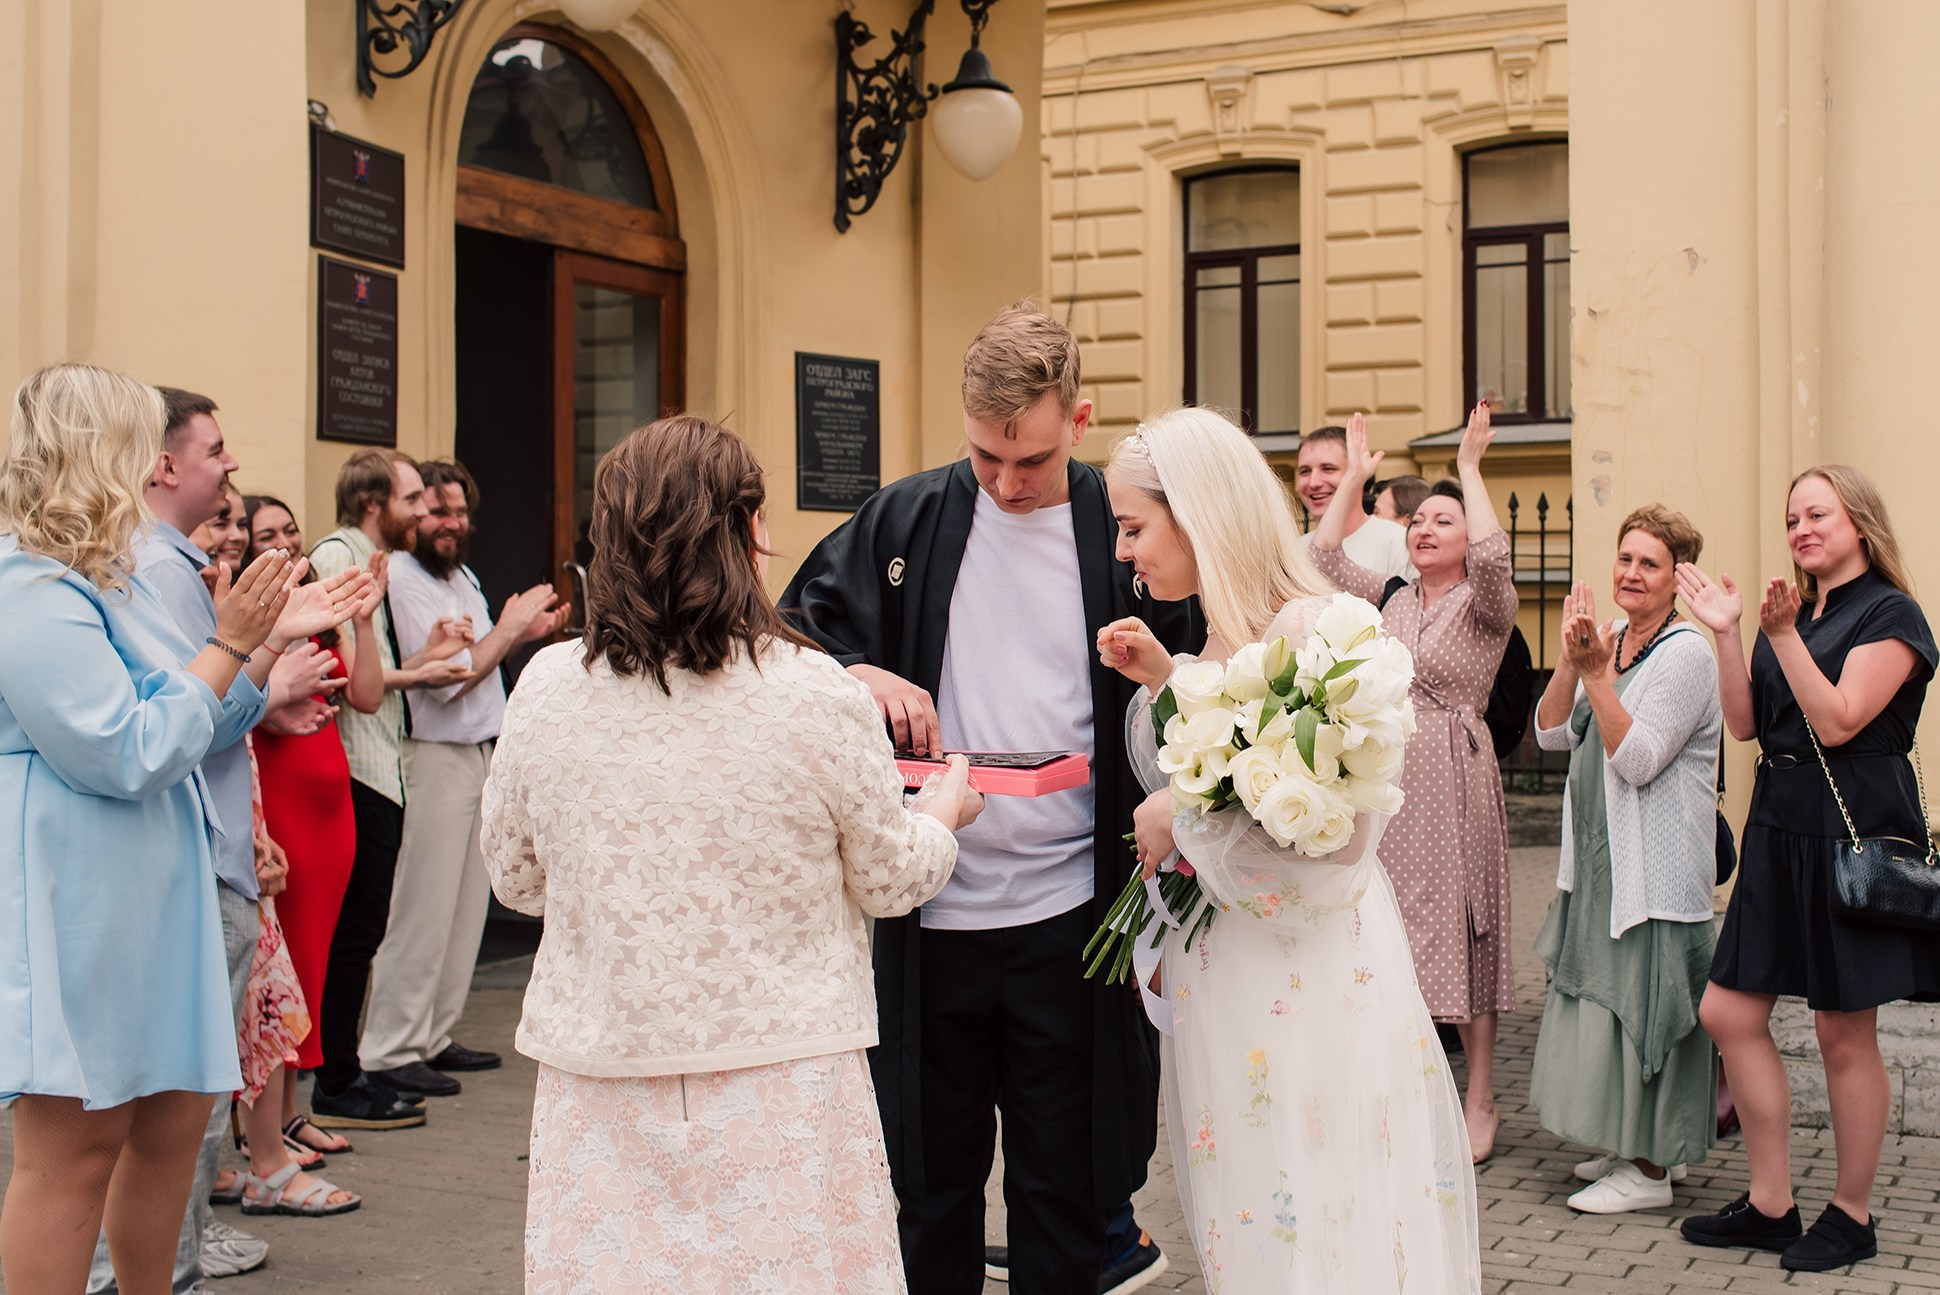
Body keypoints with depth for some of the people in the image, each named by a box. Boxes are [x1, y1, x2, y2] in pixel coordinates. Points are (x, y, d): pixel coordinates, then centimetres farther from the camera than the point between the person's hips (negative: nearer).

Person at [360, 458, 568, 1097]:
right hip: (432, 758, -9)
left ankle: (434, 1037, 21)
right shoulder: (404, 580, -14)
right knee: (423, 909, -6)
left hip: (480, 752, 9)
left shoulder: (461, 575, 15)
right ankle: (390, 1050, 1)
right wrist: (510, 626, -11)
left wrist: (524, 633, 10)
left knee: (466, 904, 12)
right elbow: (448, 679, -20)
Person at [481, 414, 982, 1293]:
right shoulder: (816, 694, -14)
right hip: (781, 1073, -2)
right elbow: (890, 880, -1)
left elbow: (516, 879, 8)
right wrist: (947, 810, 20)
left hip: (602, 1078, 3)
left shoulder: (545, 689, -6)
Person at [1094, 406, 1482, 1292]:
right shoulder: (1222, 636, 8)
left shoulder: (1321, 630, -17)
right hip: (1226, 969, 8)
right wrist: (1162, 683, 2)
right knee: (1248, 1223, 16)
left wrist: (1182, 816, -15)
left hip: (1304, 977, -8)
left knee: (1311, 1220, 2)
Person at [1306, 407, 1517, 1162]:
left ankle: (1479, 1101, 8)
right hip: (1385, 775, 5)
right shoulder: (1392, 601, 13)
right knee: (1391, 932, 9)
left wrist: (1470, 469, -16)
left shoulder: (1485, 606, -3)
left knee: (1458, 928, -1)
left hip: (1452, 780, -5)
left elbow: (1492, 556, -24)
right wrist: (1356, 477, 8)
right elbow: (1323, 557, 8)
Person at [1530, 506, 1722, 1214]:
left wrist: (1596, 673, -22)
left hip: (1655, 861, -8)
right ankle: (1633, 1146, 25)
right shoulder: (1610, 641, 11)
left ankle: (1651, 1169, 5)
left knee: (1643, 998, -4)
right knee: (1611, 992, 13)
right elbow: (1551, 734, 5)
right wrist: (1571, 662, -8)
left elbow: (1638, 759, -20)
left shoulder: (1686, 654, -13)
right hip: (1599, 856, 8)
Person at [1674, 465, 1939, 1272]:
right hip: (1780, 829, 8)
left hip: (1855, 834, -8)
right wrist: (1725, 633, 1)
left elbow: (1837, 721, -16)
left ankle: (1851, 1215, 16)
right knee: (1729, 1014, 4)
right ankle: (1771, 1203, 15)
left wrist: (1784, 636, -21)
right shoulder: (1792, 610, 16)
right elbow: (1746, 723, 10)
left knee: (1844, 1033, 1)